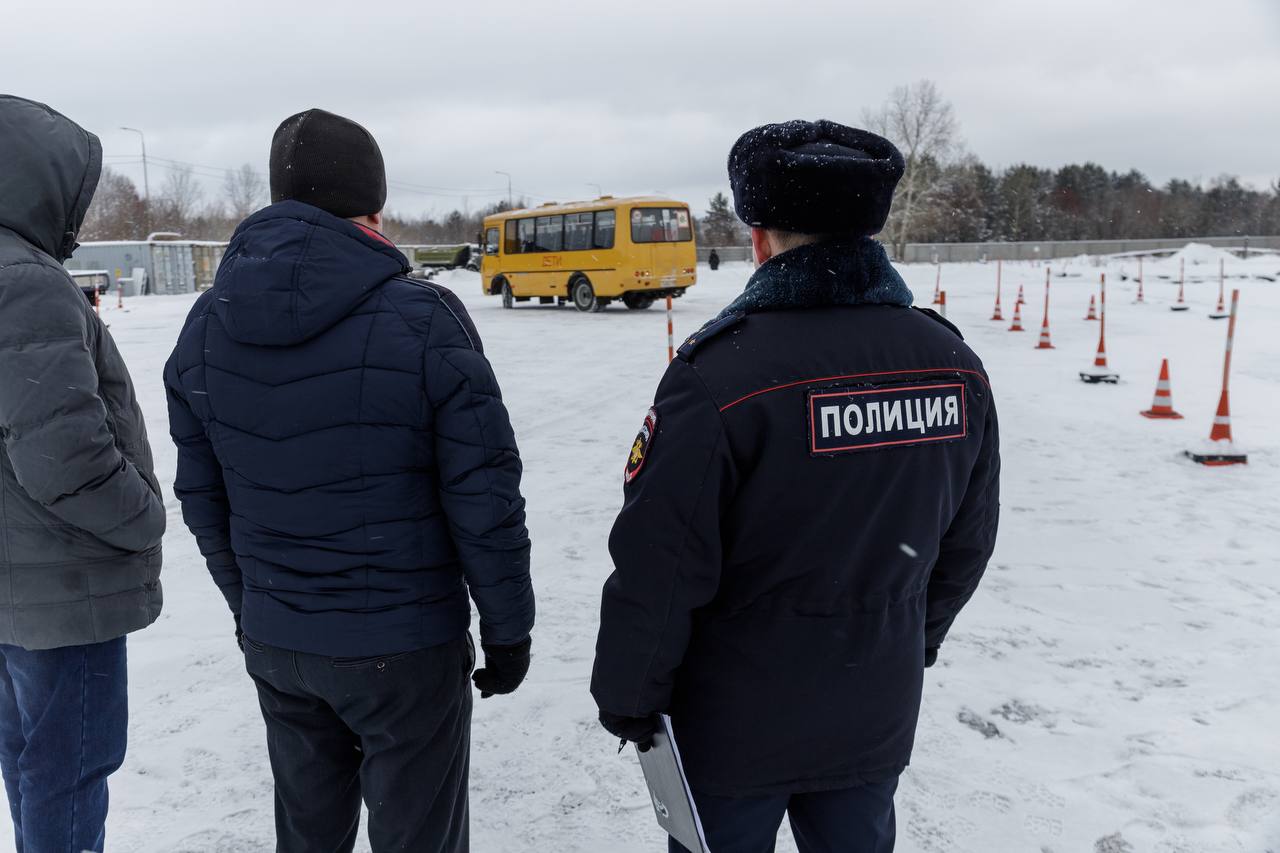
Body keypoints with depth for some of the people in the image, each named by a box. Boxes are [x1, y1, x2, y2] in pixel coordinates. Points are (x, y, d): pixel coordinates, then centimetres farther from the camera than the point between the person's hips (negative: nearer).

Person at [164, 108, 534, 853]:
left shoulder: (206, 326, -2)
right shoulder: (422, 320, -18)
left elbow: (203, 499, 6)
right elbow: (485, 499, -16)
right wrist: (508, 630, -3)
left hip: (272, 642, 6)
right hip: (404, 645, -5)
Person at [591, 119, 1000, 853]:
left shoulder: (722, 373, -24)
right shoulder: (955, 364, -6)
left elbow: (659, 566, -20)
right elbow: (967, 542, 5)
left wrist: (628, 697, -4)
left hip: (735, 725, -4)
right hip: (877, 717, 5)